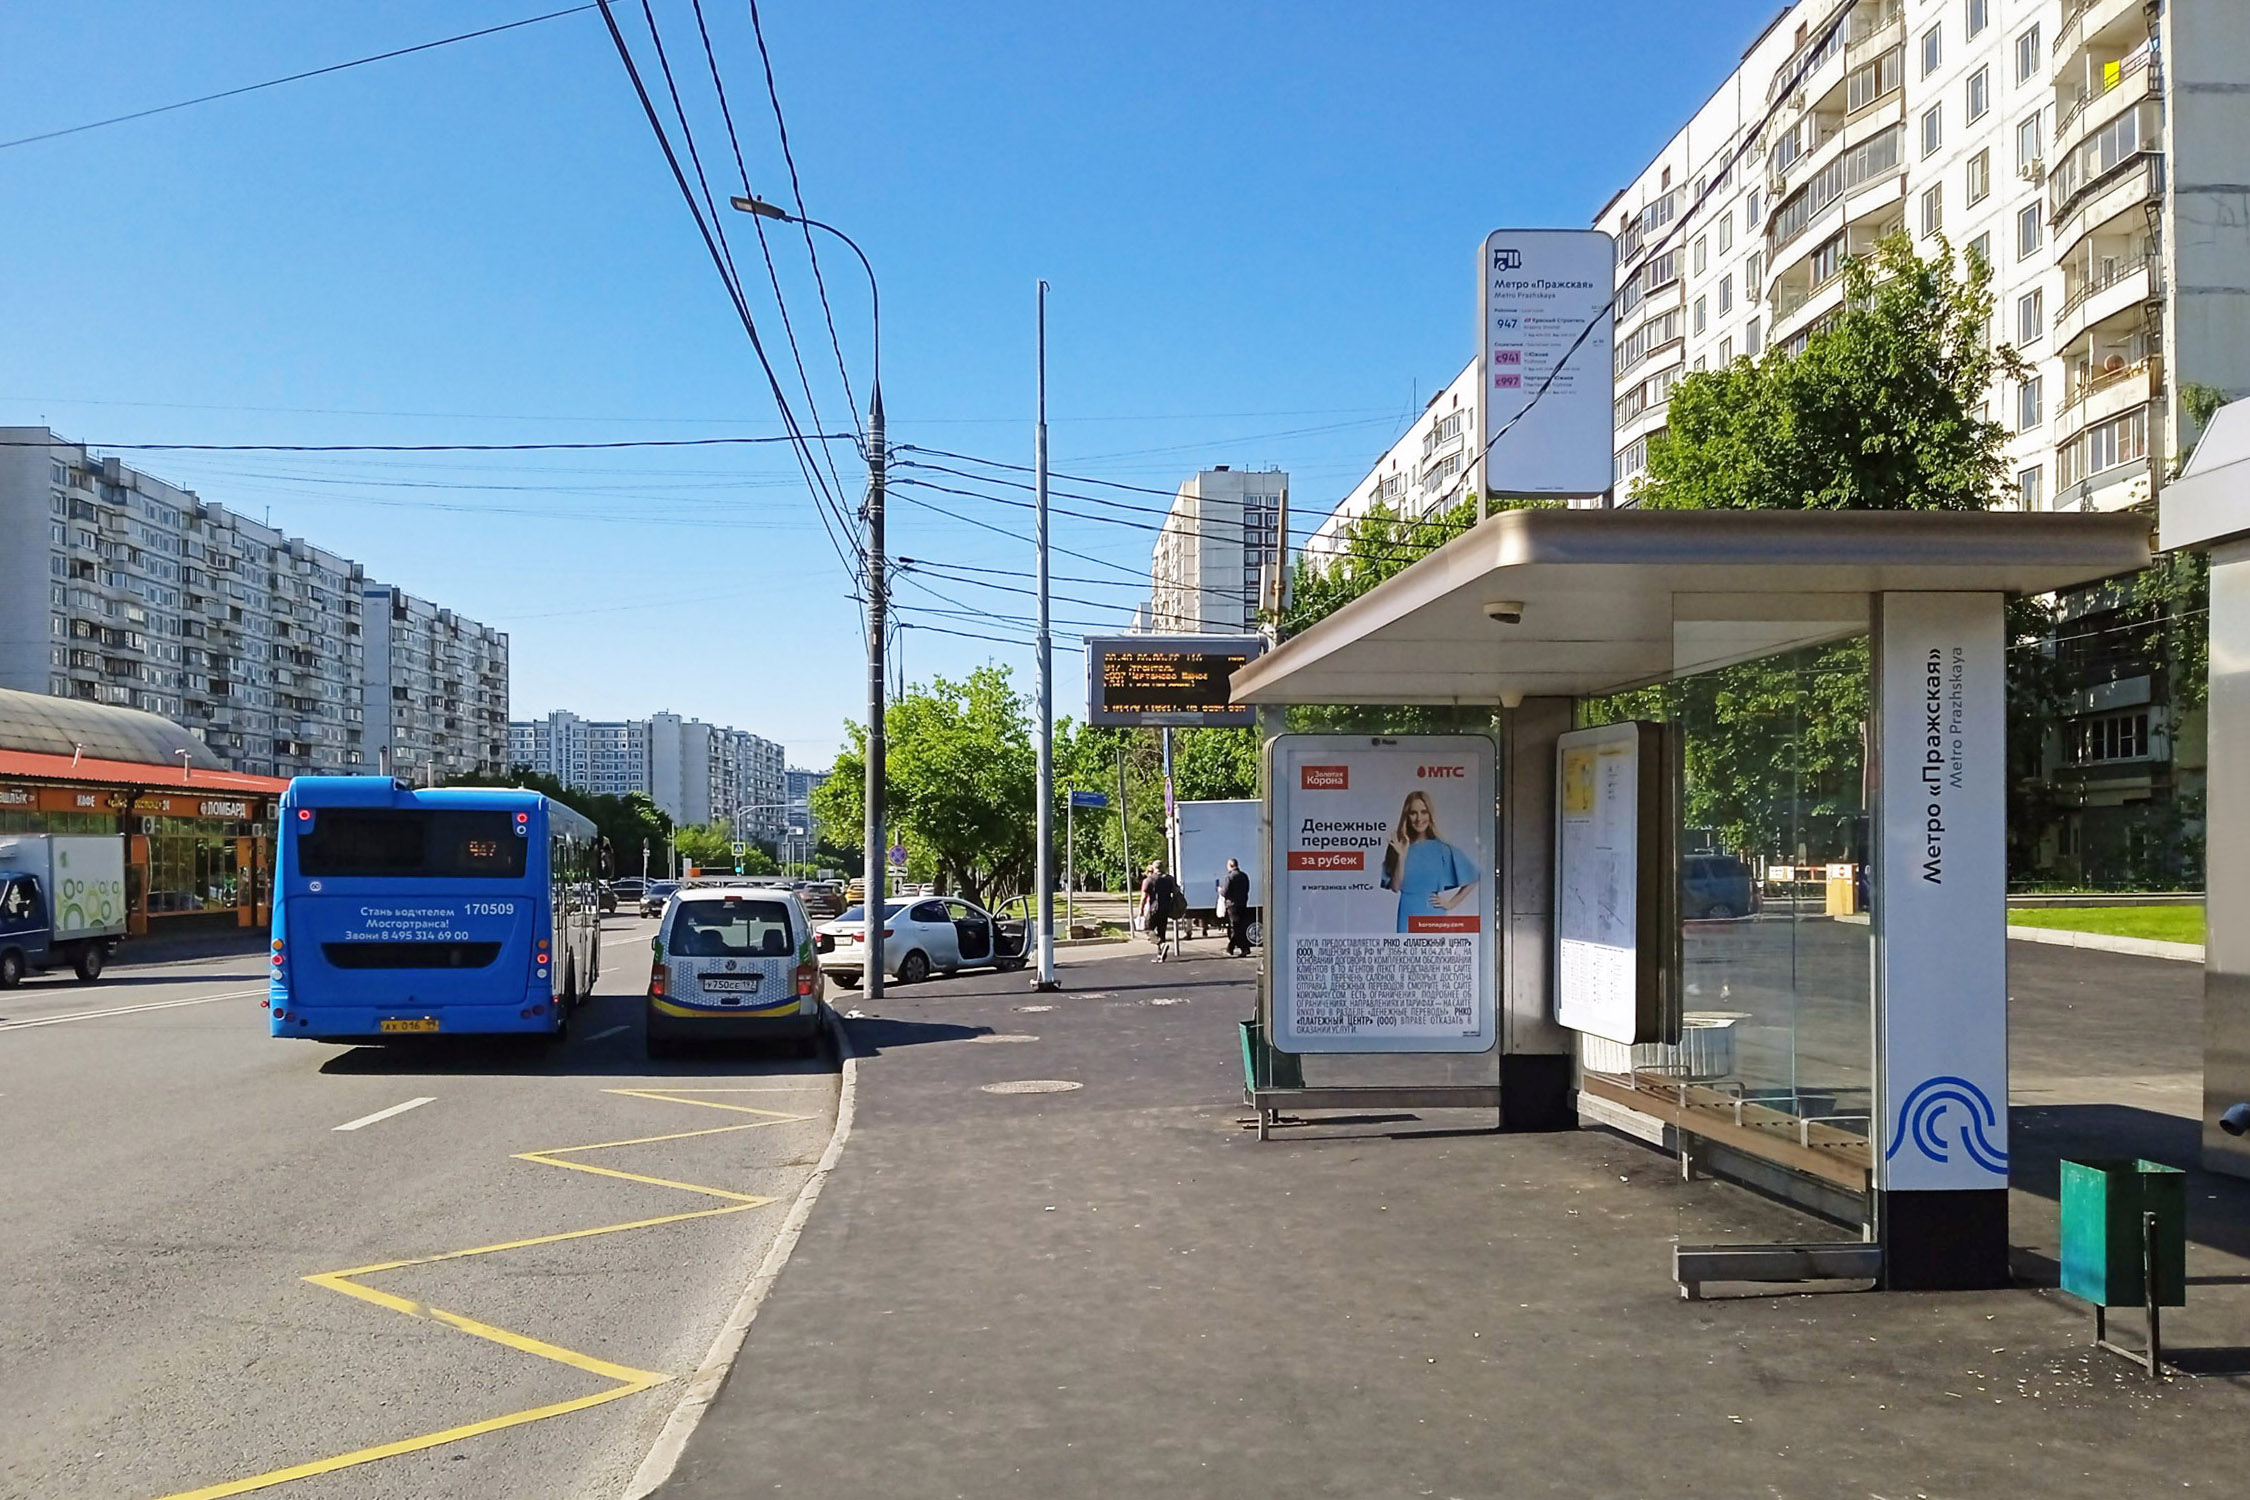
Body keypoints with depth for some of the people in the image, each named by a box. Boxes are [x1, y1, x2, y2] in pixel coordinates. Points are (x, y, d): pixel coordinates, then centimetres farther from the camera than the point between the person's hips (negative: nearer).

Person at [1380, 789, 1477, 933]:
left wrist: (1451, 903, 2)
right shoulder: (1398, 847, 4)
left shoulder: (1441, 850, -1)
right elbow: (1395, 886, -4)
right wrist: (1402, 856, -13)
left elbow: (1471, 881, 5)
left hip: (1434, 916, -1)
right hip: (1409, 916, 1)